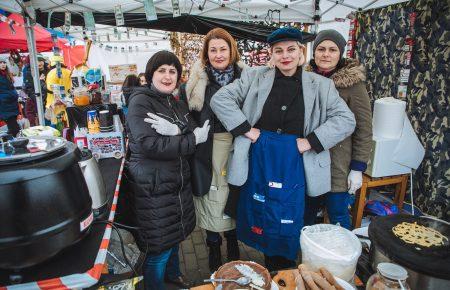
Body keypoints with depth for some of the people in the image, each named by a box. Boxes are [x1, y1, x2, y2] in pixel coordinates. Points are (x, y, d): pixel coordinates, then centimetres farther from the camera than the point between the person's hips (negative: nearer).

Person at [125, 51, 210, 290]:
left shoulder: (177, 105, 10)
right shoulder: (140, 102, -13)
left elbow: (195, 134, -2)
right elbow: (149, 145, -25)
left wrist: (175, 131, -23)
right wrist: (193, 139, -21)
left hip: (178, 183, 8)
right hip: (152, 188, -7)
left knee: (175, 235, 25)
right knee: (158, 247, 6)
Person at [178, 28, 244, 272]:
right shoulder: (197, 80, 0)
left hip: (236, 146, 1)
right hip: (207, 149, -1)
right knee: (211, 196, 7)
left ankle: (232, 241, 37)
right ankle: (213, 247, 30)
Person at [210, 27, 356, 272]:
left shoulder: (320, 85, 1)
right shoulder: (255, 77, 0)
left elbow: (346, 119, -1)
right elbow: (220, 99, -3)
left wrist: (310, 141, -12)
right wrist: (246, 129, -11)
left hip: (296, 164, 0)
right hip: (259, 160, 1)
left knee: (289, 222, 10)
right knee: (262, 218, 14)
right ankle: (270, 270, 39)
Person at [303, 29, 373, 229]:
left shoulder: (353, 83, -9)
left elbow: (364, 128, -8)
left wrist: (358, 168, -10)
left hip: (337, 167, -4)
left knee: (338, 218, 8)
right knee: (306, 214, 18)